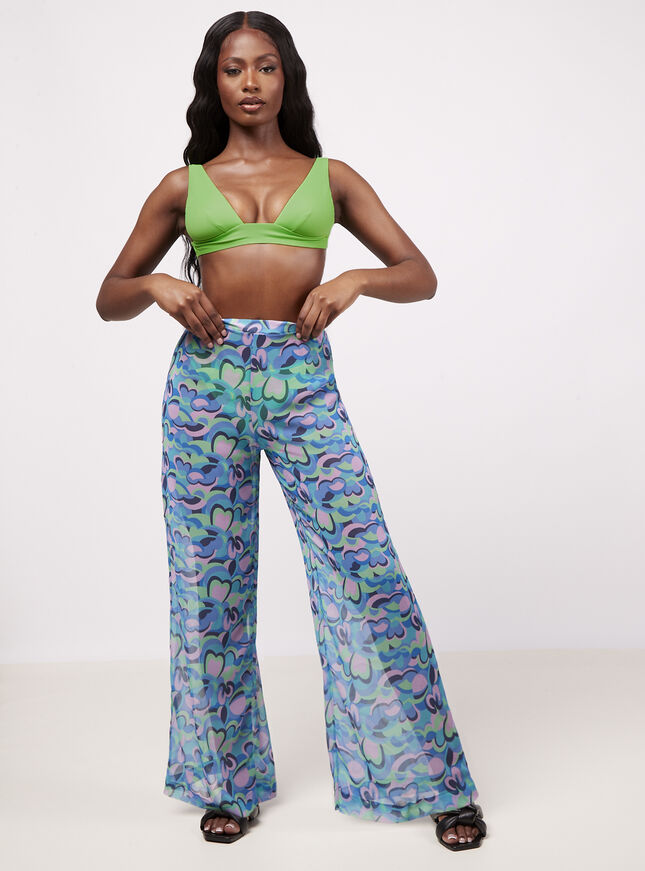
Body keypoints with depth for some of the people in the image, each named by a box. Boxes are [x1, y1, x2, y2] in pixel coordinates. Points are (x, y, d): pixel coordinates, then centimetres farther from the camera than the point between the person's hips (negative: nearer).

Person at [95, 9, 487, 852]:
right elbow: (109, 298, 16)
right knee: (212, 581, 5)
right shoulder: (184, 186, 12)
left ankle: (435, 778, 8)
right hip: (208, 377, 1)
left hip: (303, 380, -1)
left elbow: (421, 275, 10)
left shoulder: (330, 176, 13)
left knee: (366, 567, -6)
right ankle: (228, 779, 23)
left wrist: (356, 278, -9)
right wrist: (156, 284, -5)